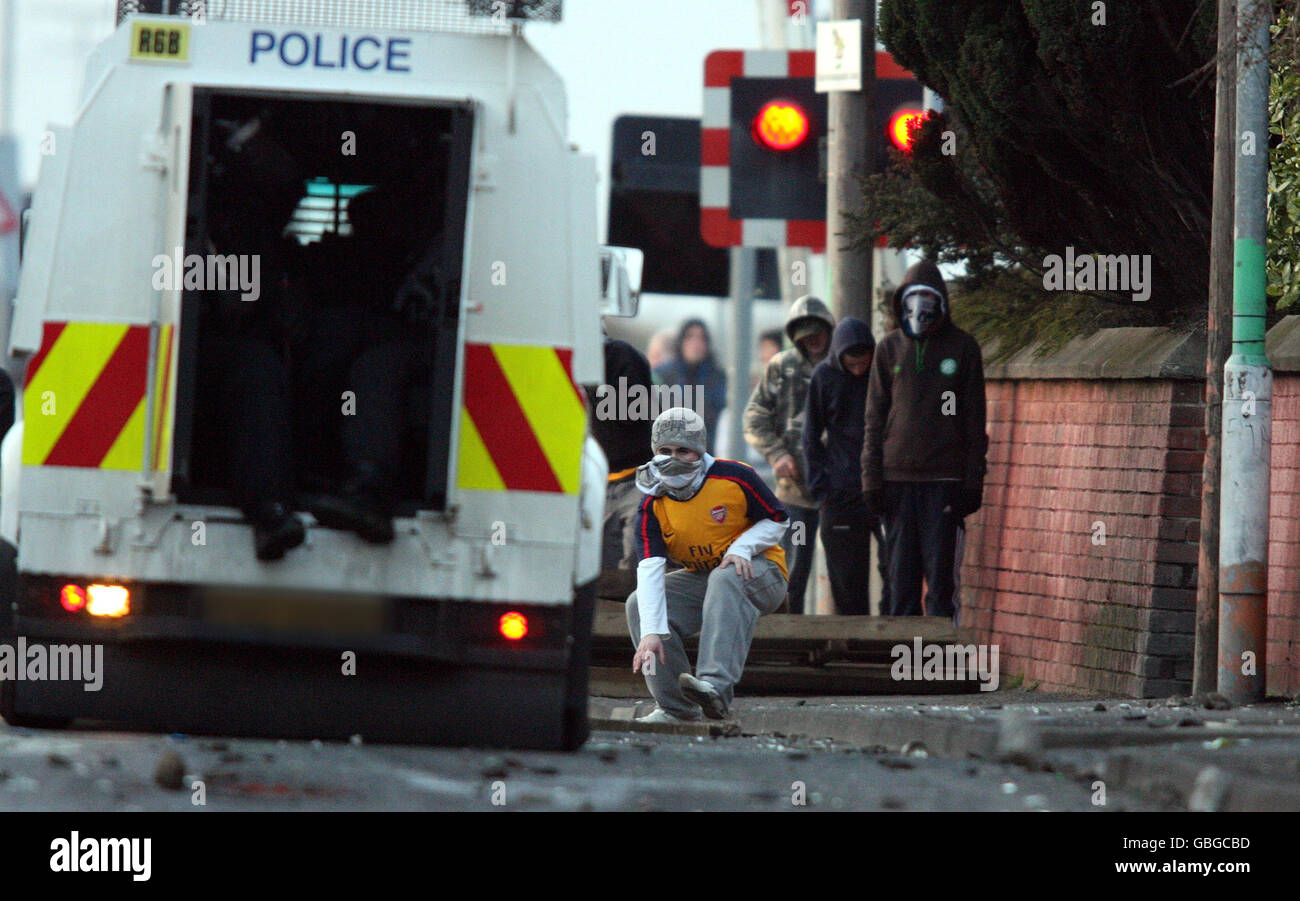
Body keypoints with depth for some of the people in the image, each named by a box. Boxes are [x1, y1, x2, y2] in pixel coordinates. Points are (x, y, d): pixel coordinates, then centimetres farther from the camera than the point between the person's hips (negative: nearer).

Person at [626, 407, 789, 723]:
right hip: (698, 579, 5)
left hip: (759, 571, -4)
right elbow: (650, 568, -24)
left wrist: (742, 547, -24)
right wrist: (651, 632, -36)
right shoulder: (653, 506, -11)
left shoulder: (734, 478, -17)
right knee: (639, 604, -15)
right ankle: (677, 707, -10)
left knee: (726, 579, -38)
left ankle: (717, 686, -54)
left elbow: (777, 520, -4)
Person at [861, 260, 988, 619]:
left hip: (944, 480, -2)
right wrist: (872, 479, 2)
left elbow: (974, 419, 5)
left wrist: (973, 482, -2)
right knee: (901, 572, 3)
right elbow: (875, 418, 11)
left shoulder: (962, 347, 5)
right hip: (898, 478, 2)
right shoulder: (890, 348, 10)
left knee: (940, 570, -5)